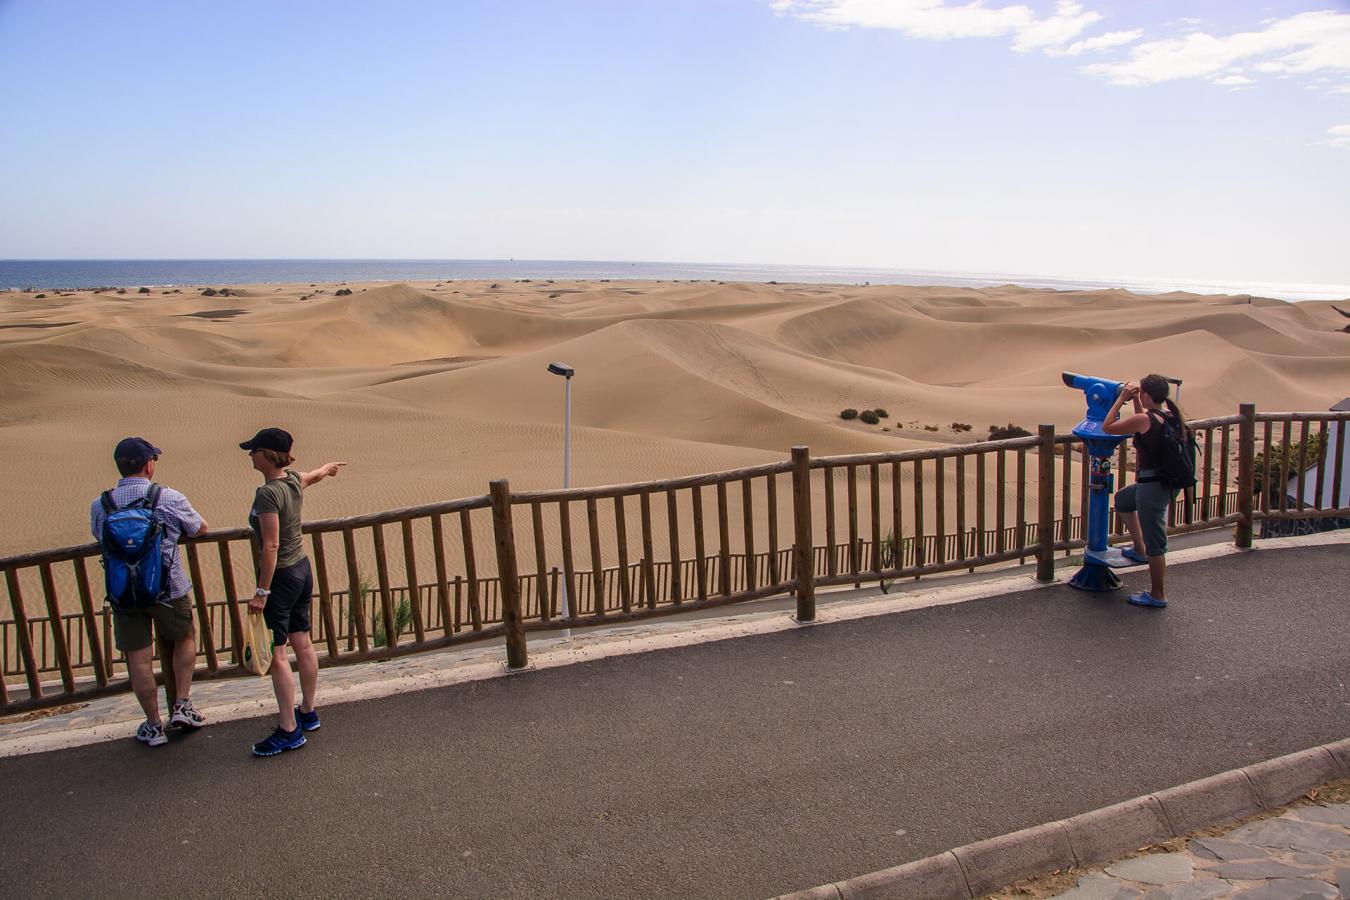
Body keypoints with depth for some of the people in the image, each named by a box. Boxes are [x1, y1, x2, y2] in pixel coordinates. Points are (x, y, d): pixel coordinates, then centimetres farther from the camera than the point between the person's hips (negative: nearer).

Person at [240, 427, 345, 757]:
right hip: (302, 569, 9)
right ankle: (307, 713, 30)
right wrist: (328, 467, 50)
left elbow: (271, 547, -24)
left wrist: (261, 592, -20)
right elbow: (315, 475, 28)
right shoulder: (294, 479, 2)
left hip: (281, 576, -9)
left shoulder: (268, 493, -22)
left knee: (277, 655, -2)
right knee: (302, 644, 17)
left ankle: (288, 731, 3)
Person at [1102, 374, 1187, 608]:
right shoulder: (1169, 413, 5)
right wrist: (1135, 400, 14)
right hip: (1167, 481, 10)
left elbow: (1107, 427, -15)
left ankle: (1158, 595, 12)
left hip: (1152, 485, -10)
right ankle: (1139, 550, 39)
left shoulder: (1146, 420, -22)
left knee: (1154, 541, 1)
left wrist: (1121, 399, -8)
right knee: (1122, 498, 33)